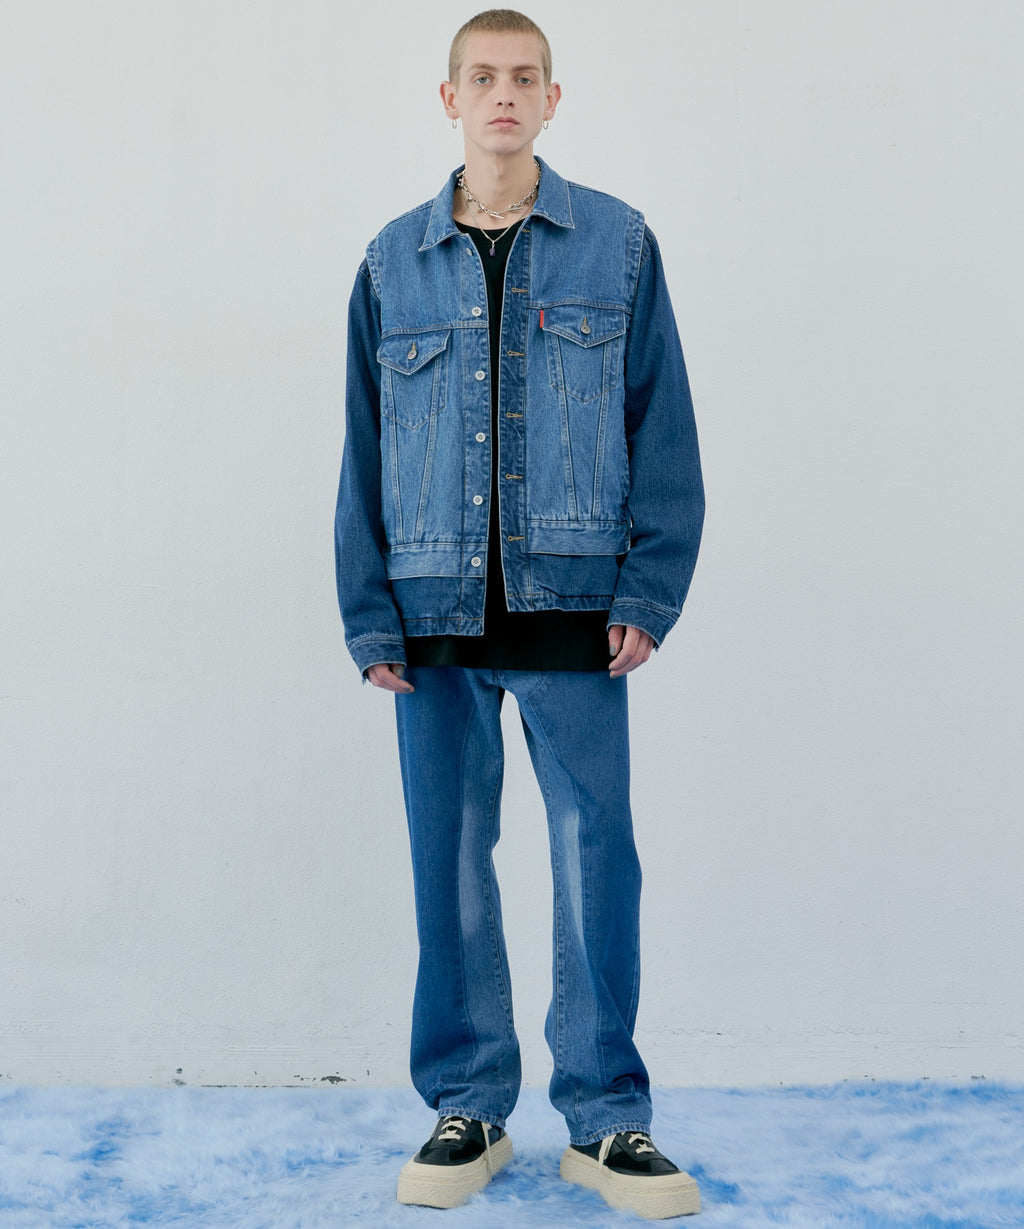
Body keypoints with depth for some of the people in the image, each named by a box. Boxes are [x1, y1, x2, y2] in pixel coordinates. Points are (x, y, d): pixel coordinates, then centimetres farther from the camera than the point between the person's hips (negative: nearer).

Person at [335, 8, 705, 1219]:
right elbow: (363, 449, 8)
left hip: (572, 609, -1)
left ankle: (607, 1118, 15)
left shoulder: (617, 245, 4)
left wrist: (649, 591, -5)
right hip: (435, 616, 2)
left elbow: (664, 428, 3)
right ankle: (467, 1109, 21)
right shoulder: (393, 262, 9)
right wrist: (369, 617, 2)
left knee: (596, 857, 1)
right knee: (448, 859, 6)